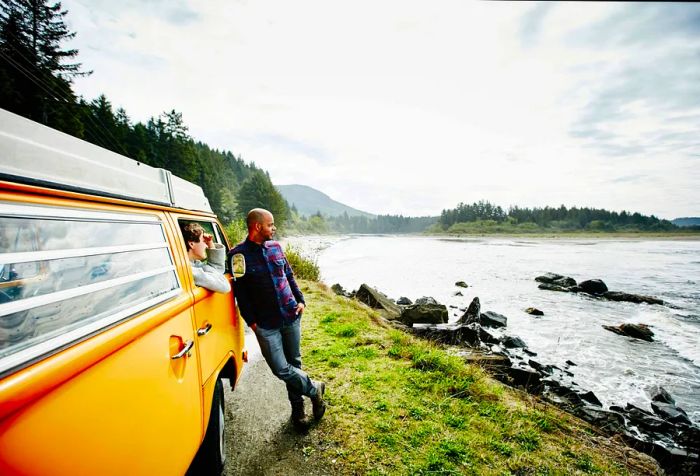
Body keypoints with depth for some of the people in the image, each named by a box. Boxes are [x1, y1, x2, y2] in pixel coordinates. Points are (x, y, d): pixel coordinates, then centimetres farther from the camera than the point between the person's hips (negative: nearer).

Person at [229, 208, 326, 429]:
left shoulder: (275, 247, 6)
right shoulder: (238, 254, -8)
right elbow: (240, 293, -7)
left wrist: (300, 300, 4)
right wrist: (251, 321, -8)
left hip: (291, 316, 4)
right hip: (265, 324, -4)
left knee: (294, 363, 14)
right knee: (281, 369, -5)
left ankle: (297, 409, 33)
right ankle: (314, 389, 21)